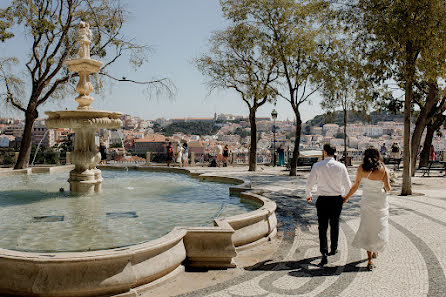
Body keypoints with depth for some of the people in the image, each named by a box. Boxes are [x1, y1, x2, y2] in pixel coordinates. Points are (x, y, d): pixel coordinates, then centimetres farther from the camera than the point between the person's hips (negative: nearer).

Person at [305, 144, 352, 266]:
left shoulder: (317, 166, -7)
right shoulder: (340, 166, -4)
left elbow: (309, 183, -3)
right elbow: (348, 185, 1)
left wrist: (308, 195, 17)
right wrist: (344, 194, 23)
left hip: (322, 200, -2)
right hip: (337, 199, 2)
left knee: (322, 228, 2)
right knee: (334, 225, 21)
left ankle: (324, 254, -8)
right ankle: (333, 249, 36)